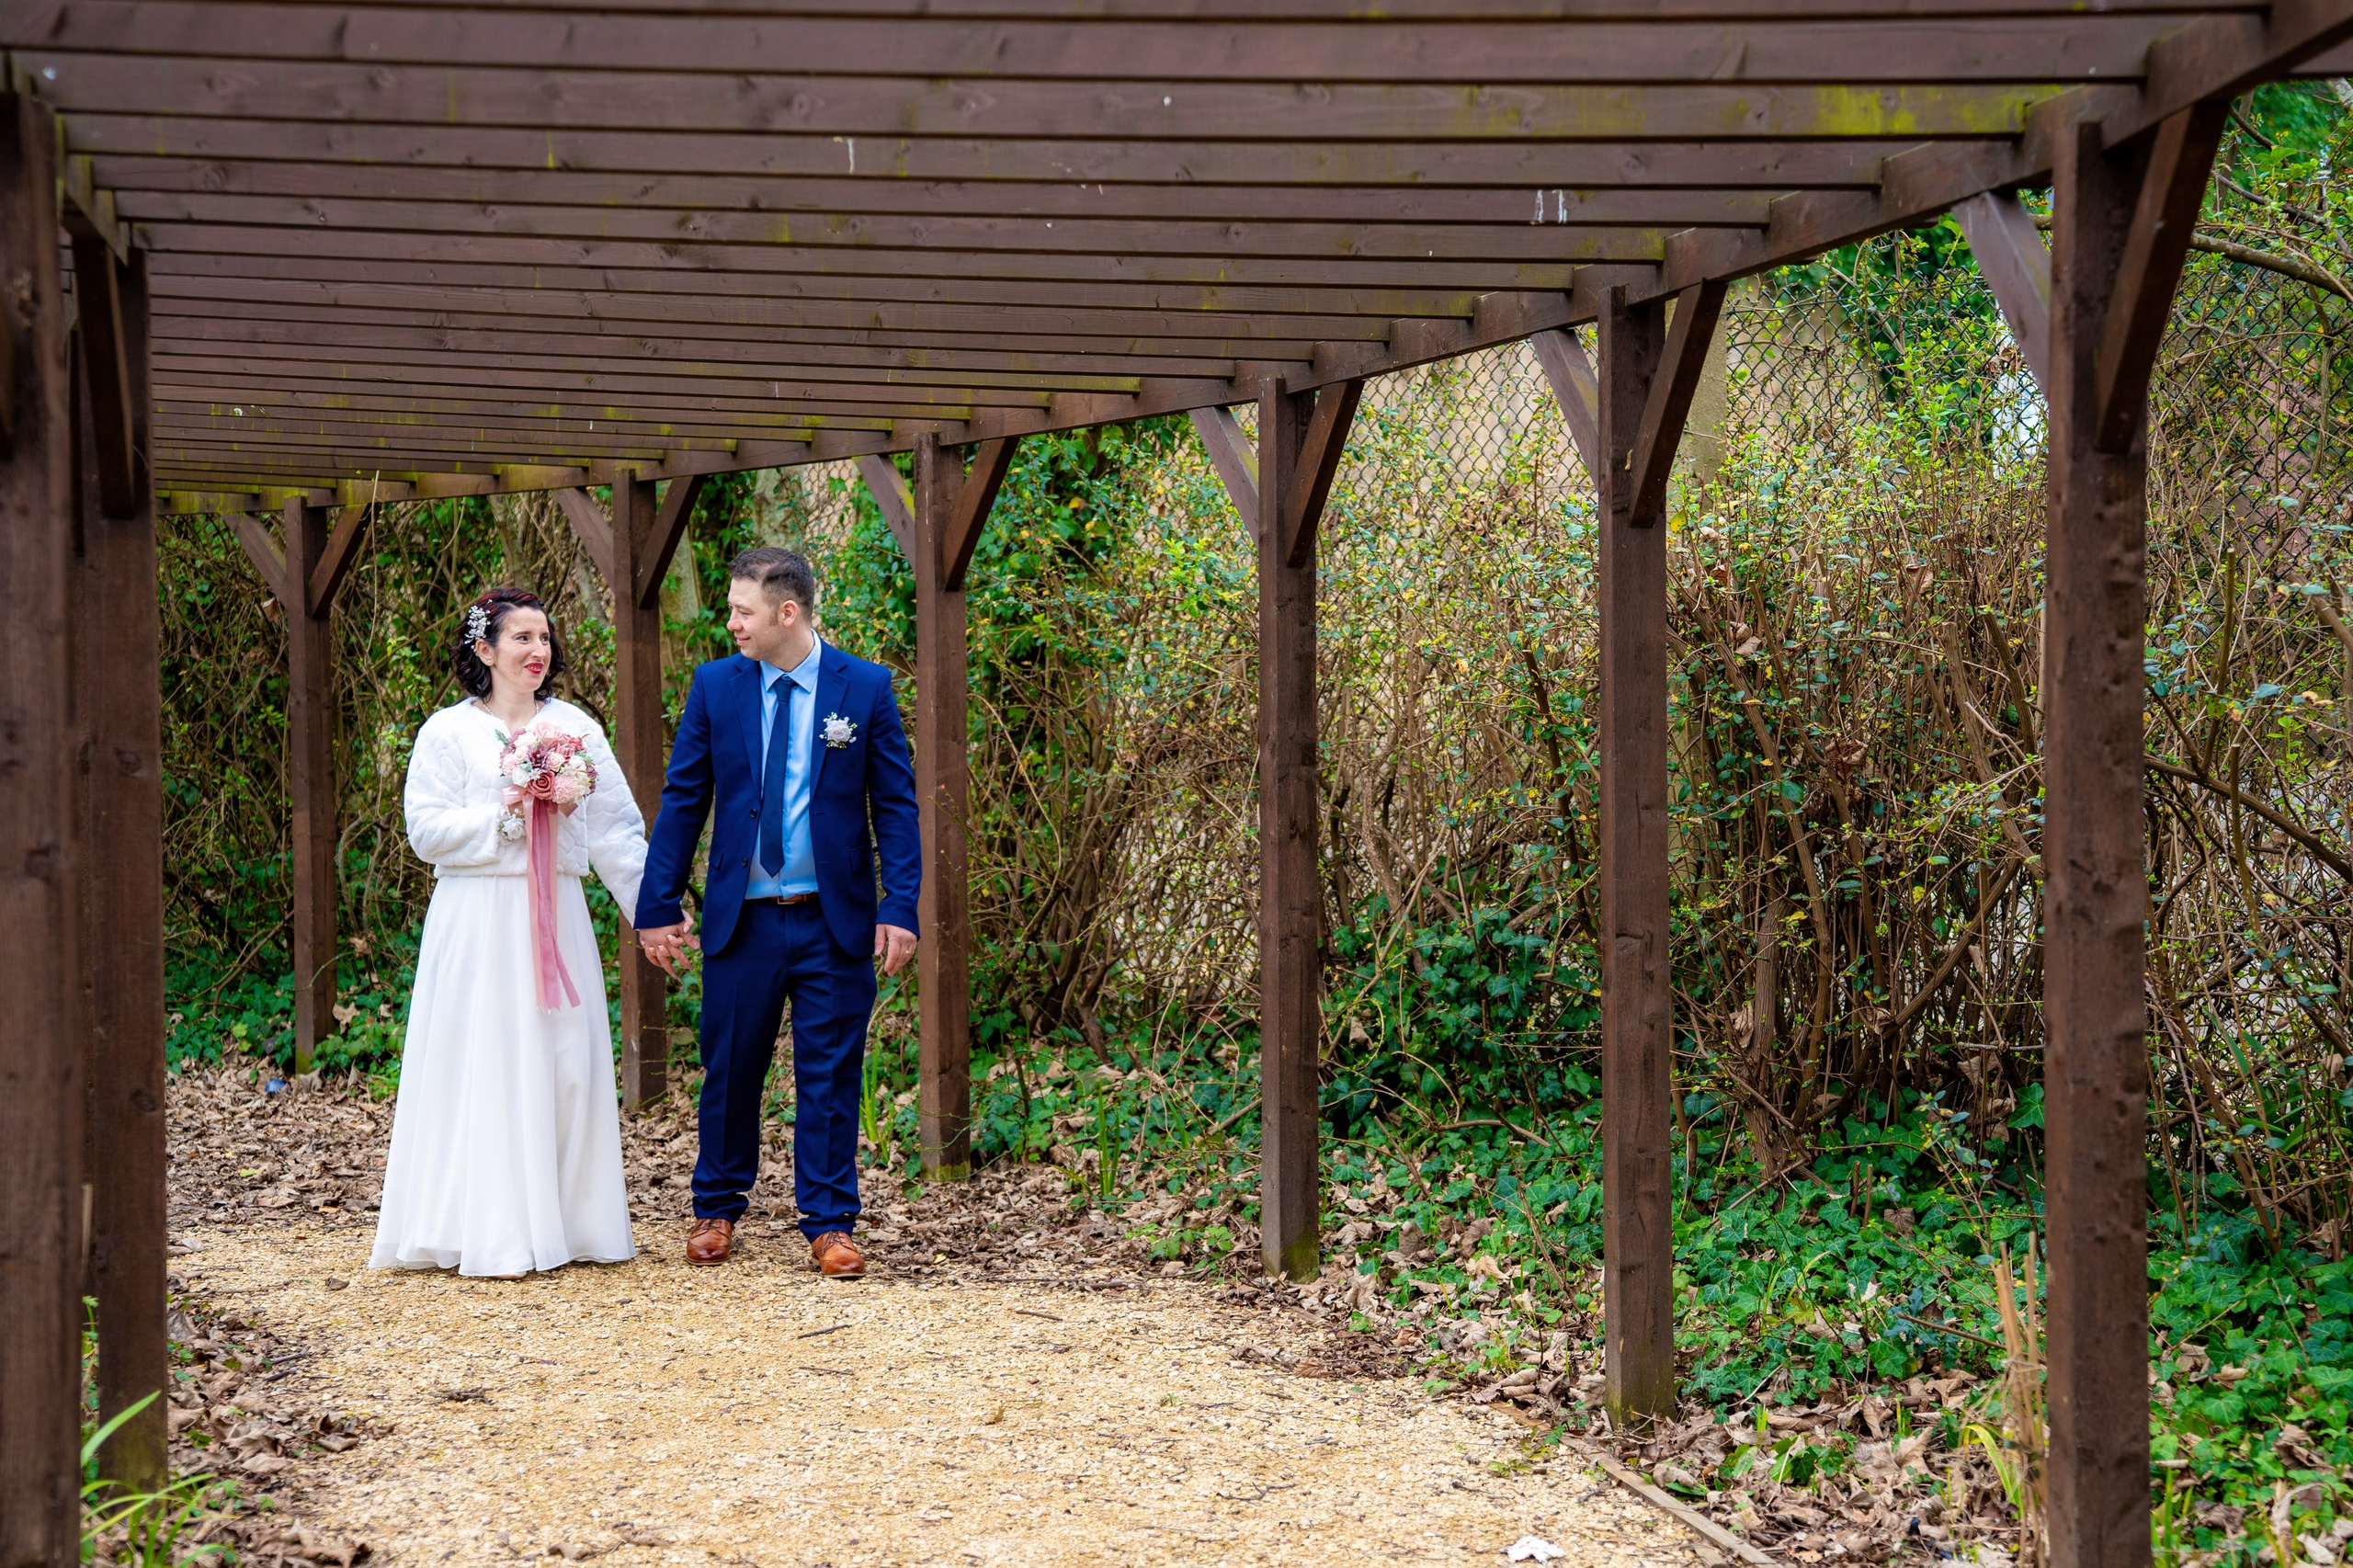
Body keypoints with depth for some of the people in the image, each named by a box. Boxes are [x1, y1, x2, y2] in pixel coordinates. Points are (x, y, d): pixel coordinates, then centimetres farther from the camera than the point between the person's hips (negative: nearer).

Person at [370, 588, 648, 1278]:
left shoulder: (575, 727, 10)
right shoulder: (448, 732, 0)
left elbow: (616, 828, 8)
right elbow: (427, 830, -7)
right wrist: (510, 812, -14)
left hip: (556, 917, 4)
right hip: (479, 923, -3)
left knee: (566, 1061, 4)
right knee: (485, 1069, -3)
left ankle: (567, 1221, 12)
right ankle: (489, 1230, 1)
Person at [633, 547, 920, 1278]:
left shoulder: (865, 687, -2)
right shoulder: (715, 685, 2)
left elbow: (895, 804, -1)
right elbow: (682, 801, 5)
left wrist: (900, 909, -10)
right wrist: (657, 906, 1)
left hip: (835, 920, -1)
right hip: (742, 917, 1)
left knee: (829, 1077, 2)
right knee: (729, 1071, 9)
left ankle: (830, 1226, 11)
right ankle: (717, 1211, 25)